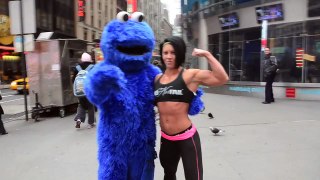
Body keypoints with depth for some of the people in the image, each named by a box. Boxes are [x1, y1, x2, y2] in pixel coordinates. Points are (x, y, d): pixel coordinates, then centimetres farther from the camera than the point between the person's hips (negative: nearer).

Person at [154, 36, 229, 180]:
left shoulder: (190, 75, -10)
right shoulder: (157, 78, 5)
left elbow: (222, 78, -20)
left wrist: (207, 55, -20)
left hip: (187, 138, -5)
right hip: (165, 139, 6)